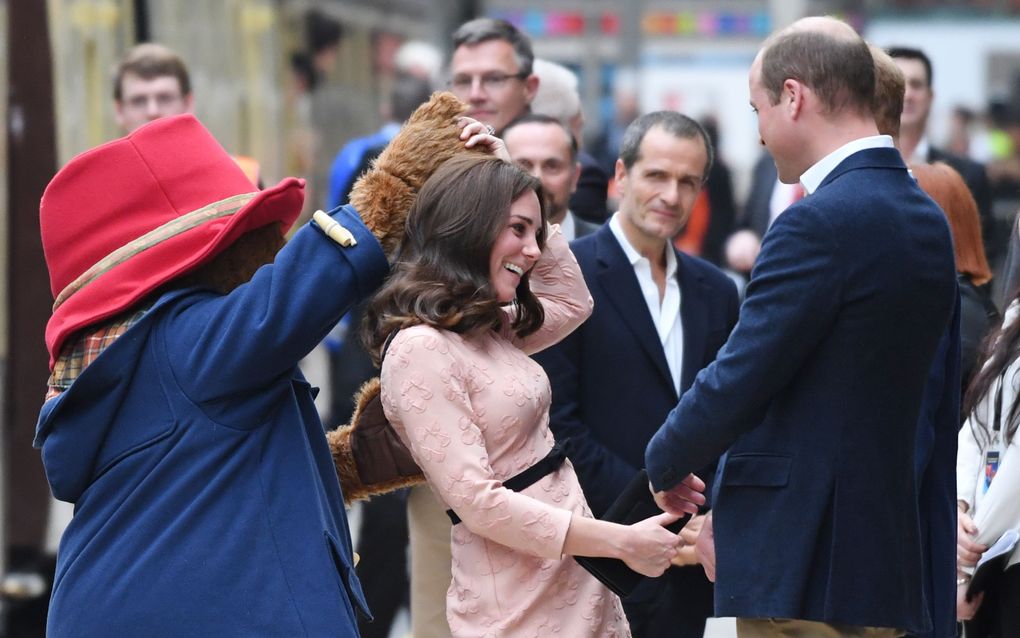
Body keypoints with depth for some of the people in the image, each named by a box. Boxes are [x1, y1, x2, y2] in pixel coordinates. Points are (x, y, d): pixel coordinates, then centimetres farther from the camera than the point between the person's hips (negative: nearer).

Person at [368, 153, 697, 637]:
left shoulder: (488, 332, 10)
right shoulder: (420, 350, -16)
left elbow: (573, 302, 28)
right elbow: (478, 503, -20)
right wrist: (621, 542, -17)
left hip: (577, 586, 9)